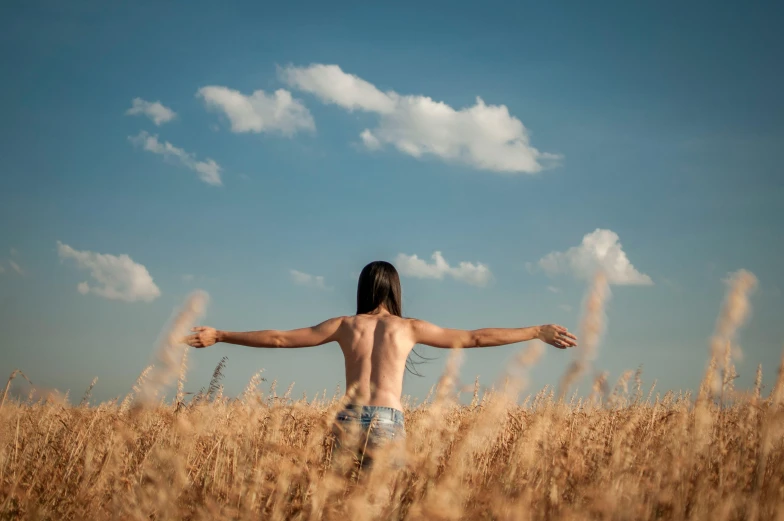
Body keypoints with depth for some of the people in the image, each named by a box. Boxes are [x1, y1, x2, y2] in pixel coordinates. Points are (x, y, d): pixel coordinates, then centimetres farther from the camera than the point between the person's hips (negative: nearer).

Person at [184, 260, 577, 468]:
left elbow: (278, 338, 12)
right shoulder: (409, 328, 11)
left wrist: (219, 335, 20)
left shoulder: (344, 325, 14)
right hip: (389, 423, -1)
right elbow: (474, 338, 11)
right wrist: (538, 332, 17)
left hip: (349, 420, 2)